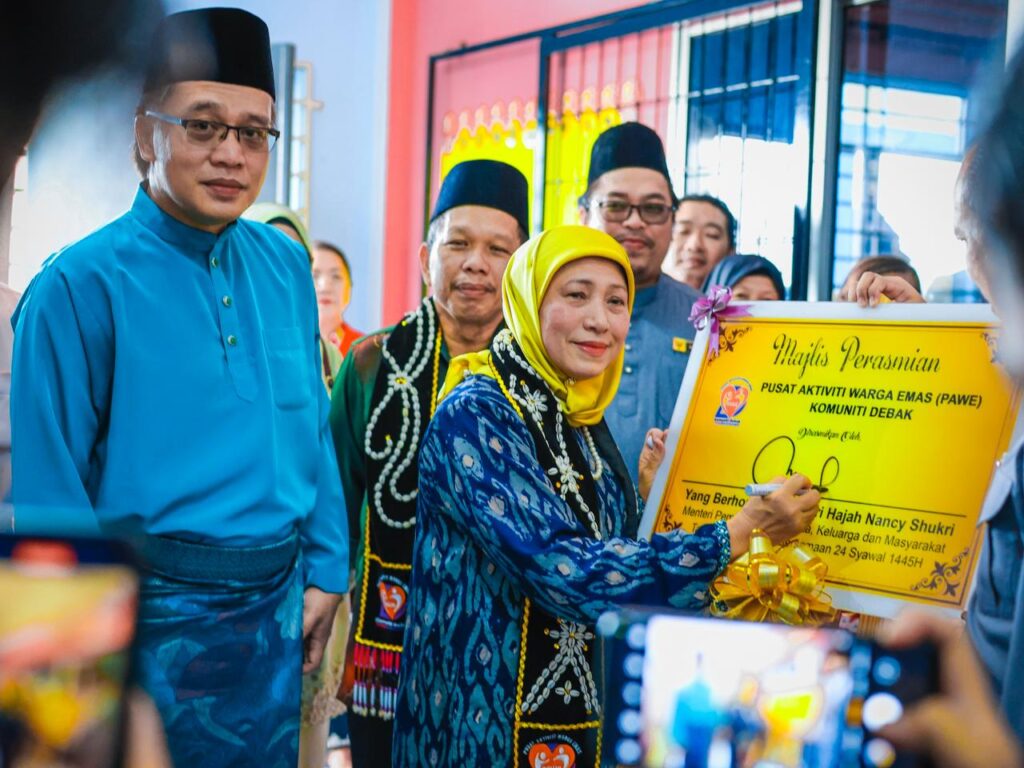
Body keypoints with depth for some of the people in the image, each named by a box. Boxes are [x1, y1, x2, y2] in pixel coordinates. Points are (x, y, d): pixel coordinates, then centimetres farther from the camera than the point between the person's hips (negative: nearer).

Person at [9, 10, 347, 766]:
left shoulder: (286, 266, 3)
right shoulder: (81, 286, -13)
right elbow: (49, 494, -12)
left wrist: (324, 570, 8)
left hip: (277, 608, 5)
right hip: (155, 614, -5)